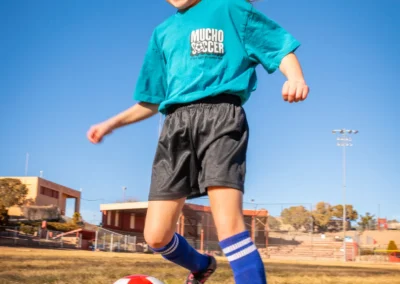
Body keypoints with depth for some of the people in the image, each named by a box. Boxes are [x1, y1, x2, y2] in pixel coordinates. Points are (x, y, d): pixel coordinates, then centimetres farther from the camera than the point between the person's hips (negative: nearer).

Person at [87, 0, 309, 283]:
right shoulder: (163, 32, 26)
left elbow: (282, 47, 6)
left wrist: (296, 77, -16)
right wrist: (113, 123, 19)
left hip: (220, 114, -5)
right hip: (176, 124, 5)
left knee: (229, 225, -23)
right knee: (156, 236, 1)